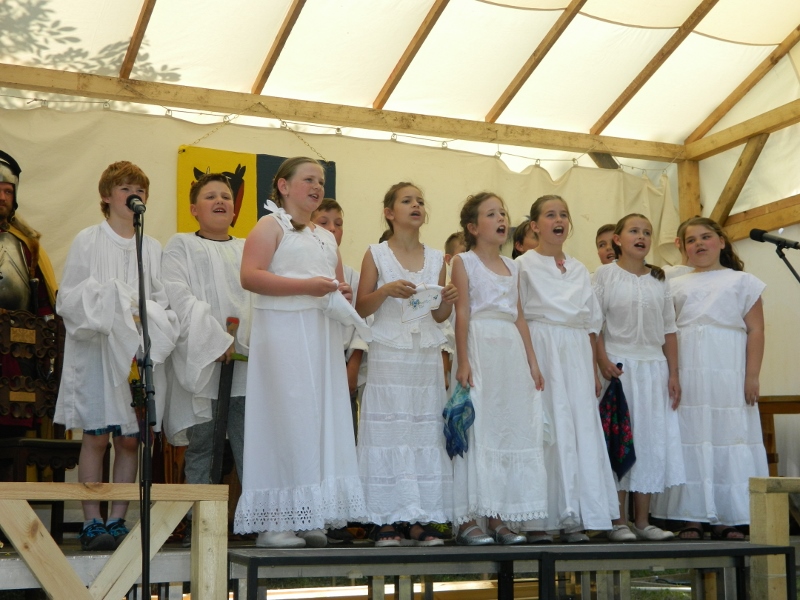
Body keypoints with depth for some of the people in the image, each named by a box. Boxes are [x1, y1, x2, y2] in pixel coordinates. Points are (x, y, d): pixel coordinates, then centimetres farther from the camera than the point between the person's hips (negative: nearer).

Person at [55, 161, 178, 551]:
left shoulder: (152, 248, 12)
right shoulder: (88, 241, 3)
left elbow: (163, 303, 11)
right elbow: (69, 298, -2)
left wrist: (147, 320, -9)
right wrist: (110, 315, -15)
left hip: (140, 353, 3)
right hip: (97, 350, -3)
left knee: (130, 439, 2)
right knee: (96, 437, -2)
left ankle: (117, 520, 7)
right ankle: (92, 523, 2)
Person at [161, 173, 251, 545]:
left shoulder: (249, 250, 21)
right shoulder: (180, 246, 9)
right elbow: (178, 296, -5)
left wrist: (253, 340, -7)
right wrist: (216, 340, -14)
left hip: (246, 359, 3)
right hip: (200, 360, -3)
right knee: (200, 445, -1)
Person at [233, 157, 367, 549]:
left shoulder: (326, 238, 22)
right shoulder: (271, 226, 0)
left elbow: (339, 283, 31)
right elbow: (250, 277, -13)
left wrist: (342, 294, 6)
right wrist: (305, 285, -18)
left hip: (322, 336, 7)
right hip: (283, 334, -7)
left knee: (323, 421, 2)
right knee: (286, 419, -9)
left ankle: (308, 518, 7)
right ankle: (272, 521, -4)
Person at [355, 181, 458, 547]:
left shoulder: (436, 259, 12)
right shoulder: (377, 255, 2)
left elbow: (438, 317, 15)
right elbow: (361, 309, 0)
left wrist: (447, 302, -6)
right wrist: (386, 291, -16)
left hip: (427, 357, 4)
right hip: (389, 355, -3)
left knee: (427, 432, 2)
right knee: (389, 432, -4)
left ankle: (421, 519, 7)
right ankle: (385, 520, 1)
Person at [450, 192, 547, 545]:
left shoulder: (511, 266, 18)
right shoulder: (464, 262, 1)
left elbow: (519, 316, 17)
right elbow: (462, 313, -8)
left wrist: (532, 361, 11)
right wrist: (463, 361, -16)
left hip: (511, 351, 6)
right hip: (480, 350, -6)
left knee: (512, 431, 4)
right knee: (478, 432, -7)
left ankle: (499, 519, 10)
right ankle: (468, 520, -2)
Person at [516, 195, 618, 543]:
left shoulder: (579, 270, 18)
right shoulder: (524, 265, 3)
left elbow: (591, 323, 18)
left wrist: (594, 370, 11)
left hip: (576, 355, 5)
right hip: (540, 348, -5)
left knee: (582, 429, 0)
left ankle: (574, 519, 5)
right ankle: (537, 521, -3)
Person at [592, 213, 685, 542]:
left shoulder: (659, 280, 13)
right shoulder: (606, 274, 1)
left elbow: (669, 330, 12)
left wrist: (673, 373, 5)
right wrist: (603, 360, -17)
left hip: (654, 366, 4)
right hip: (619, 364, -4)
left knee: (652, 438, 3)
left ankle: (643, 520, 11)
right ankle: (619, 521, 3)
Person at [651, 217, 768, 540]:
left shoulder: (742, 282, 10)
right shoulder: (675, 286, 15)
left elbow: (755, 331, 4)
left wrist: (752, 376, -6)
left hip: (728, 374, -1)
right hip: (687, 376, 2)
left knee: (729, 439, -3)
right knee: (690, 441, -1)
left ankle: (725, 520, 3)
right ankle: (692, 518, 3)